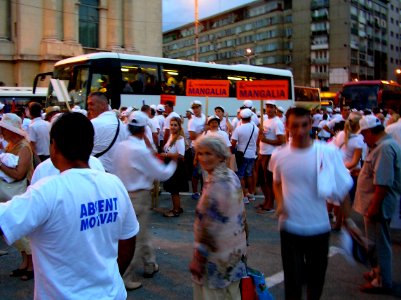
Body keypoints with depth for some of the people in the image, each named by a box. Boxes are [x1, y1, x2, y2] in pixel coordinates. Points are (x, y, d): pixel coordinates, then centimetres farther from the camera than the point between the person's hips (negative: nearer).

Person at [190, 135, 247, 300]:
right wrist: (243, 242, 20)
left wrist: (198, 258, -17)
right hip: (234, 248, 9)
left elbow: (210, 227, -24)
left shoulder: (216, 184, -24)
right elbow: (240, 214, 11)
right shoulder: (231, 176, 3)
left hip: (218, 254, -9)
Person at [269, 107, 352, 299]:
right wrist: (280, 202, -4)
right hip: (290, 227, 0)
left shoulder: (328, 152, -12)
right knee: (292, 278, 5)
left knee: (316, 277, 19)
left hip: (319, 227, 0)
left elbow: (341, 188, -4)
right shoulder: (279, 156, -5)